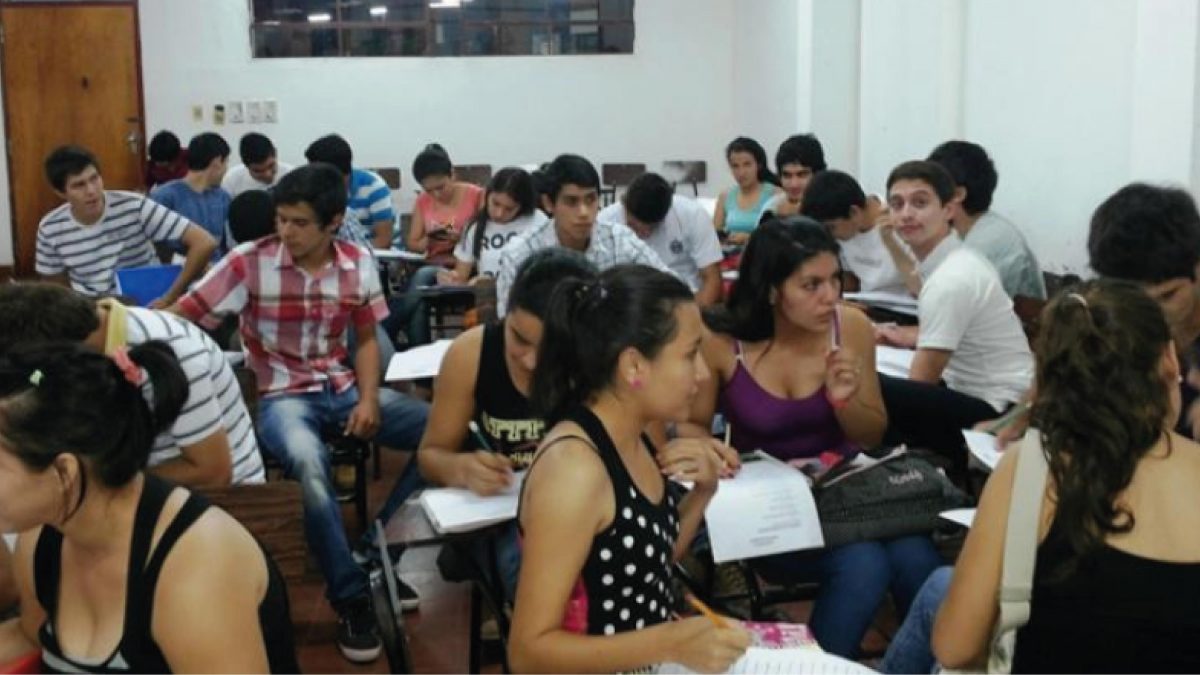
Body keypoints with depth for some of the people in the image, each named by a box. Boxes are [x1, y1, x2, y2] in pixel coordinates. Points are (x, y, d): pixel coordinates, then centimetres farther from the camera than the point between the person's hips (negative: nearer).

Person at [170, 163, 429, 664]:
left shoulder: (359, 265, 1)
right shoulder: (250, 262, -9)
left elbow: (366, 340, 10)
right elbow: (181, 318, -10)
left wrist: (368, 399, -5)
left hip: (343, 389, 4)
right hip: (283, 396, -4)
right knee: (309, 462, -39)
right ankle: (351, 597, -20)